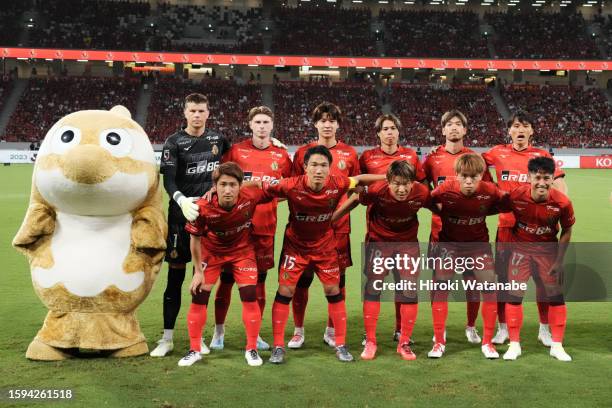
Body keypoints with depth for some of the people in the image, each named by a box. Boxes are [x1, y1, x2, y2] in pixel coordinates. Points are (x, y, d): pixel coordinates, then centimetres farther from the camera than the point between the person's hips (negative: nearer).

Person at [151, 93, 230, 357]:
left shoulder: (218, 139, 8)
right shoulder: (174, 143, -4)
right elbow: (168, 180, -14)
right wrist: (181, 200, -31)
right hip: (182, 216, -3)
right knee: (175, 276, 0)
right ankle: (167, 338, 10)